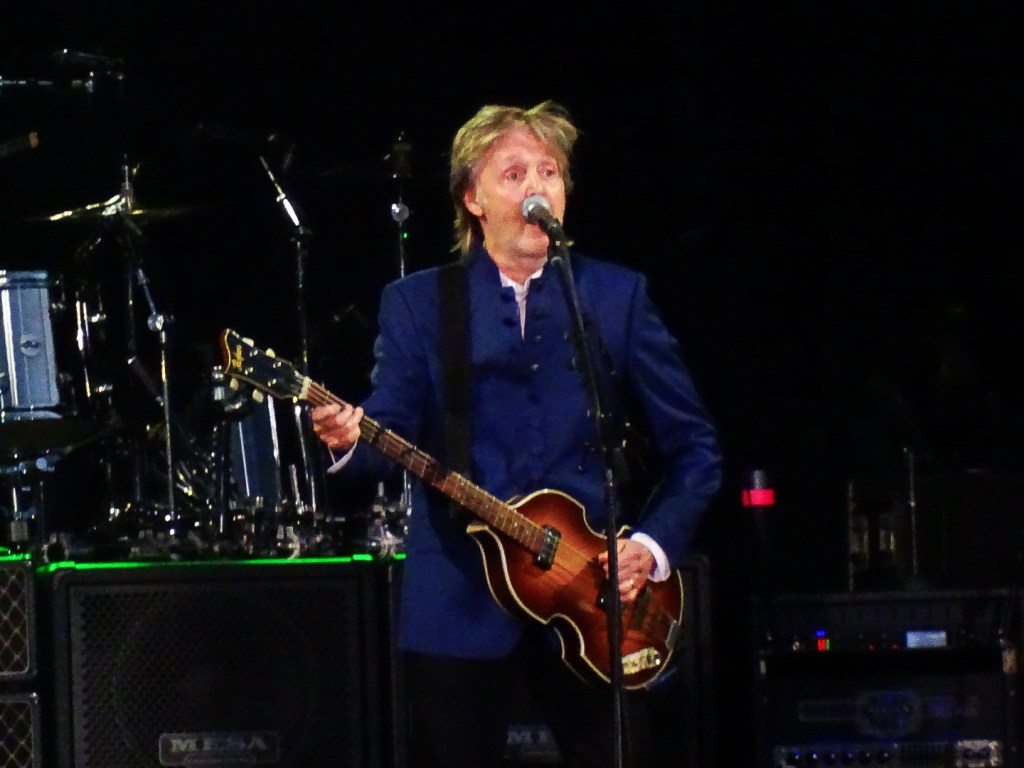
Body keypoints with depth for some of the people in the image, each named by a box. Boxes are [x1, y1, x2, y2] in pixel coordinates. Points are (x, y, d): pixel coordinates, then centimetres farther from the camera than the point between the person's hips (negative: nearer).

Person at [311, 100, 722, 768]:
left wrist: (654, 545, -4)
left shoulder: (617, 294, 9)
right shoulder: (418, 302, 7)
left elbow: (694, 445, 9)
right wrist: (350, 437, -28)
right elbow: (394, 425, -6)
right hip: (458, 605, -1)